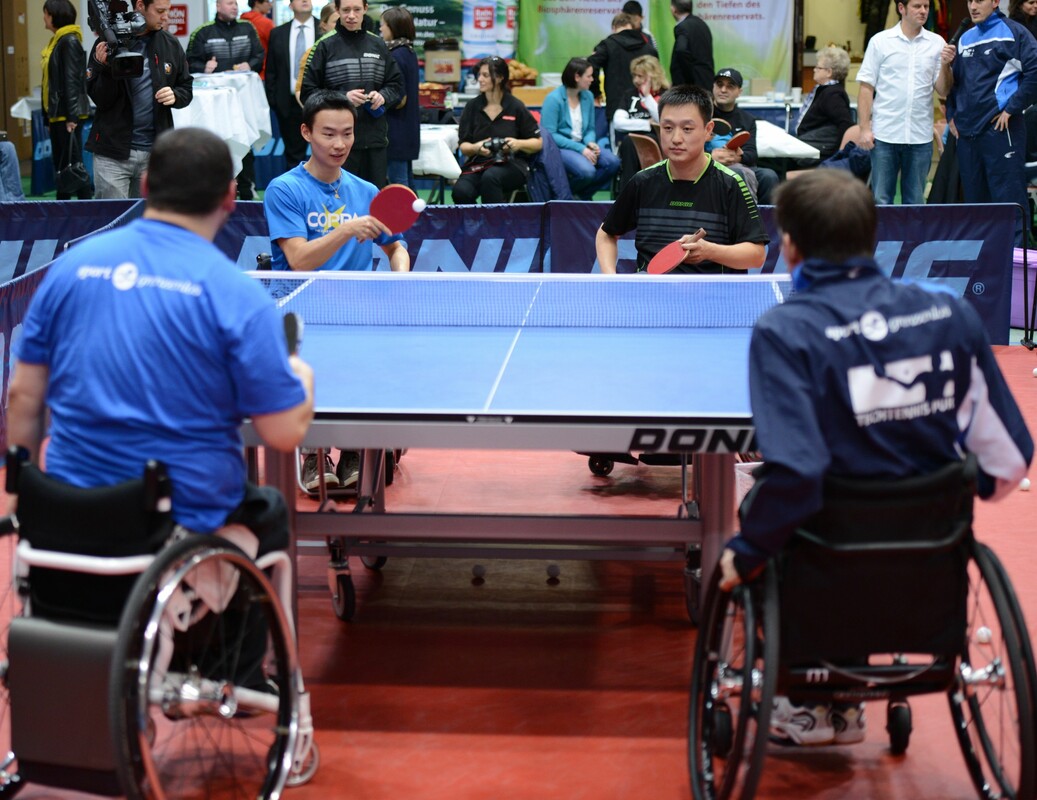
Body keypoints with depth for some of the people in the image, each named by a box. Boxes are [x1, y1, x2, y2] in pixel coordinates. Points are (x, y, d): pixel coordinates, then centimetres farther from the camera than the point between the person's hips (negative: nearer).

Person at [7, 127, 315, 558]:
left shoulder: (70, 266, -1)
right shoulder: (238, 295, -14)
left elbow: (25, 396, 3)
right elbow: (285, 432, -12)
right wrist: (302, 377, 10)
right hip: (188, 517, -4)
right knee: (269, 509, 30)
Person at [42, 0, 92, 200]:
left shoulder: (69, 42, -11)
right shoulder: (57, 41, 15)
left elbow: (72, 81, -17)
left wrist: (72, 116, -21)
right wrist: (49, 116, 16)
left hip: (67, 115, -9)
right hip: (57, 114, 9)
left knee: (73, 163, -8)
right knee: (60, 165, 11)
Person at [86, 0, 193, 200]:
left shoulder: (170, 45, 6)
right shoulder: (108, 42, -4)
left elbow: (186, 90, 13)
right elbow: (100, 99, -5)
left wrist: (175, 96, -8)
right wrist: (105, 68, -22)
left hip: (154, 153, 3)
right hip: (112, 153, -3)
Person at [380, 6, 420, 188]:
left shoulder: (396, 56, -15)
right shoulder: (409, 53, 12)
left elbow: (399, 100, -18)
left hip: (396, 132, -9)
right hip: (409, 131, 9)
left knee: (397, 182, -6)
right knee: (407, 182, 14)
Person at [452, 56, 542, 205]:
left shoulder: (515, 107, 1)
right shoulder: (472, 107, 8)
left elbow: (538, 143, 5)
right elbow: (463, 146, 6)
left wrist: (519, 144, -15)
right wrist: (476, 148, -17)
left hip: (511, 165, -2)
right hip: (478, 165, 2)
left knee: (490, 177, -37)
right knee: (461, 191, -30)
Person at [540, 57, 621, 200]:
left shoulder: (588, 96, 8)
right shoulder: (554, 99, -11)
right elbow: (549, 134, -15)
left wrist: (590, 142, -9)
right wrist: (580, 149, -21)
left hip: (581, 146, 7)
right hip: (559, 149, -7)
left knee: (613, 162, -18)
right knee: (587, 170, -33)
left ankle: (584, 194, 2)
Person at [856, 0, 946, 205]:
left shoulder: (937, 43, 5)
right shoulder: (880, 41, 1)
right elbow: (866, 88, 1)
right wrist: (864, 128, -6)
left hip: (920, 136, 2)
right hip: (885, 134, -2)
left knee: (915, 202, 8)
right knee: (880, 200, 1)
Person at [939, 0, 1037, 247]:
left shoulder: (1012, 32, -4)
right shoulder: (965, 39, 17)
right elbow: (952, 84, 24)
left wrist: (1011, 109, -14)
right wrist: (952, 115, 9)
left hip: (1000, 129, -7)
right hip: (967, 132, 7)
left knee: (1008, 199, -6)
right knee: (974, 199, 12)